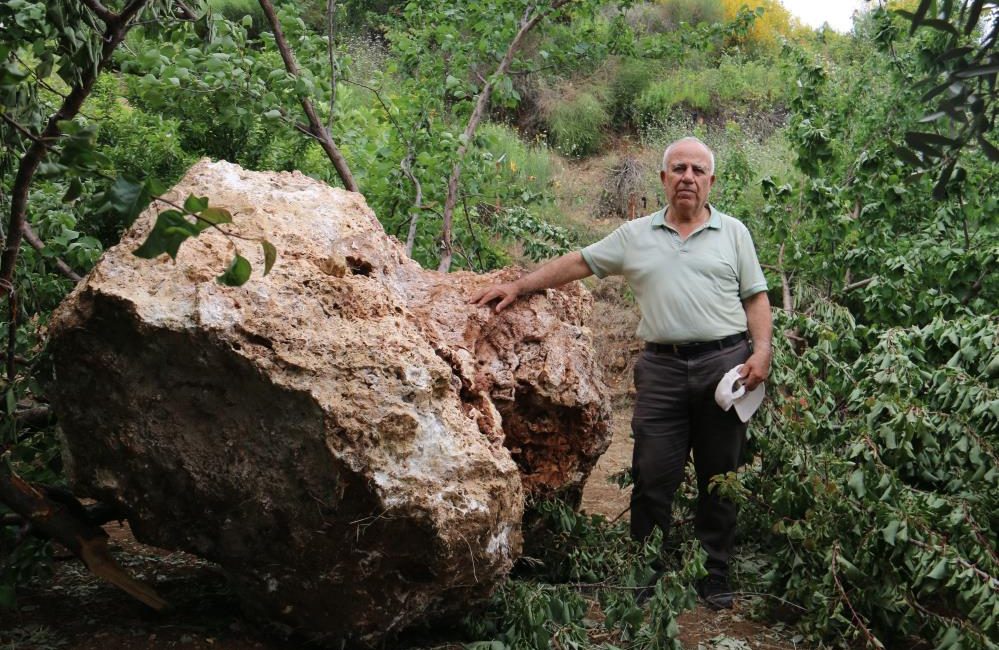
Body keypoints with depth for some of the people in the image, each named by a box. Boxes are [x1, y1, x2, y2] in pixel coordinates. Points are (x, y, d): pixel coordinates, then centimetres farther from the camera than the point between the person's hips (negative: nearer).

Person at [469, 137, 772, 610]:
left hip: (724, 362, 0)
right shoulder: (636, 235, 11)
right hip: (662, 366, 0)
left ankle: (714, 577, 19)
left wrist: (762, 352, -5)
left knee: (719, 476, 7)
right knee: (654, 475, 0)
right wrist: (519, 287, 4)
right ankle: (649, 574, 12)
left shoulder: (733, 233, 10)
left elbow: (756, 298, 8)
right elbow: (576, 263, 12)